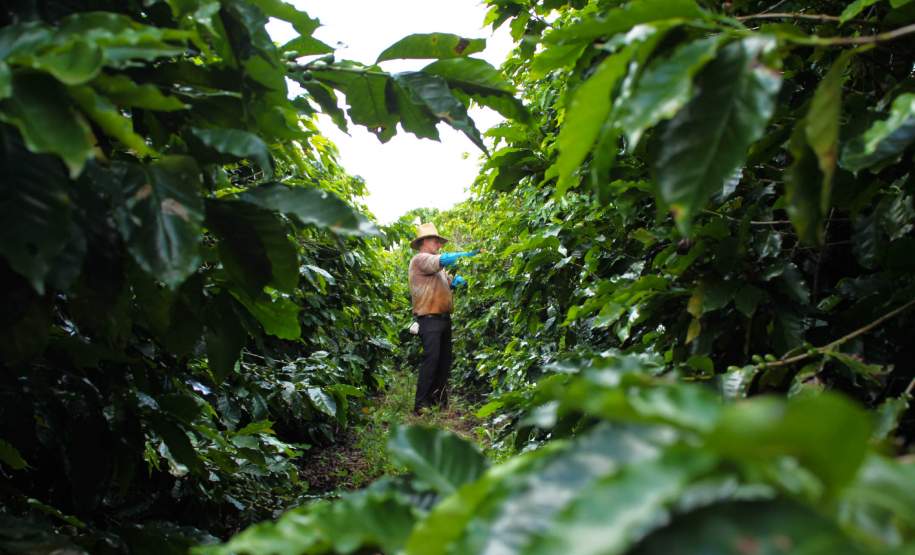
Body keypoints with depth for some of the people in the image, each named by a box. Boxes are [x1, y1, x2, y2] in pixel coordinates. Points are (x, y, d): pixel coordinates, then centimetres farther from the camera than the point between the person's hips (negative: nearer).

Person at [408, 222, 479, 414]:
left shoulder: (437, 266, 23)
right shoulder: (420, 259, -6)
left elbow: (449, 283, 21)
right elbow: (444, 260, -19)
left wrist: (457, 281, -1)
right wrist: (468, 254, -15)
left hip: (444, 318, 9)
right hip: (429, 318, -9)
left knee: (444, 360, 9)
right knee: (431, 360, -13)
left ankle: (439, 401, 16)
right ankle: (421, 405, -10)